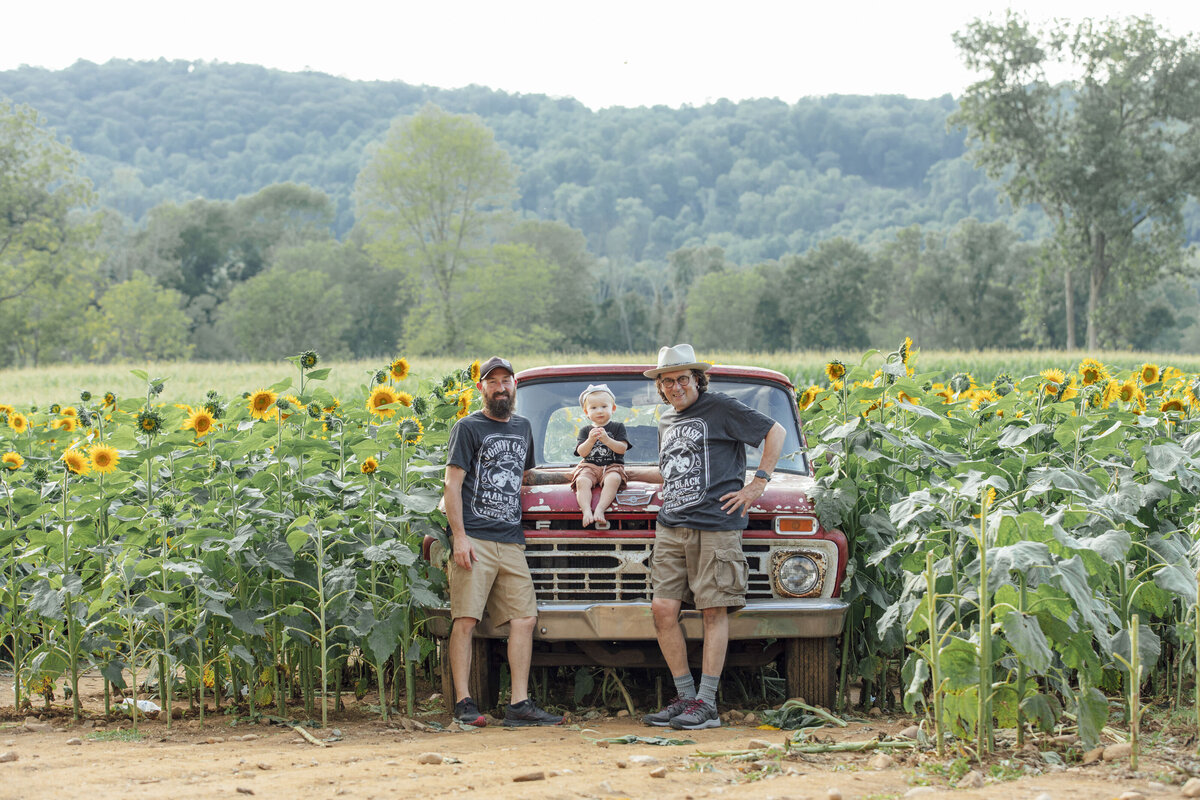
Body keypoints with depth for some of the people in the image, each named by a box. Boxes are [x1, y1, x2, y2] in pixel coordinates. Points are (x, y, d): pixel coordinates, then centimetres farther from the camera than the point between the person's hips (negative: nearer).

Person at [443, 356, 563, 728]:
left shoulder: (522, 427, 20)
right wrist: (460, 538, -14)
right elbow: (452, 484, -5)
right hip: (474, 539, -6)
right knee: (465, 620, -9)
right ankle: (463, 703, -7)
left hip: (512, 541, 6)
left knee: (524, 619, -1)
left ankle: (519, 704, 1)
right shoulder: (468, 428, 1)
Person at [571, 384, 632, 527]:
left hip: (612, 466, -1)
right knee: (582, 481, -32)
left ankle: (600, 509, -48)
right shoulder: (585, 431, 15)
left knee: (613, 479, -37)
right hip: (589, 466, 2)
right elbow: (582, 453, 2)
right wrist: (590, 441, -17)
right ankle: (586, 510, -46)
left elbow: (622, 448, -3)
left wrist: (607, 440, -19)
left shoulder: (618, 427, 10)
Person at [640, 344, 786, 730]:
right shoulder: (666, 421, 21)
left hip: (715, 523, -6)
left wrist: (757, 485, -4)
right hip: (671, 525, 6)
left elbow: (775, 432, 1)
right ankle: (685, 696, 4)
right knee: (663, 607, -4)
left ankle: (707, 703, -6)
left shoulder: (720, 408, 1)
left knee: (713, 611, -7)